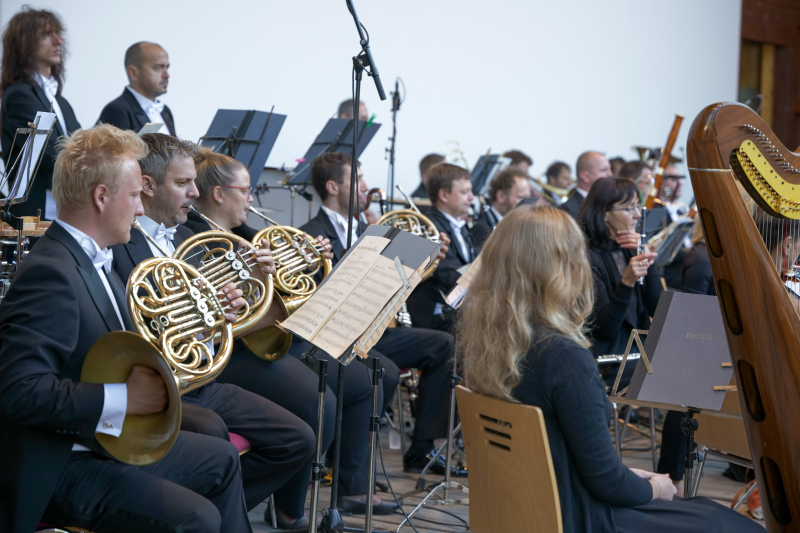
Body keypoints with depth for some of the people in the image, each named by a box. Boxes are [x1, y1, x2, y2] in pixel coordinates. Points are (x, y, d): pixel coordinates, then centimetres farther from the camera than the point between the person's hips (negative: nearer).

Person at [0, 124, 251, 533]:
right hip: (63, 467, -11)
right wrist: (123, 399, -28)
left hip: (116, 438, 11)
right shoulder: (49, 273, -24)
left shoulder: (94, 260, 8)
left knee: (221, 461, 21)